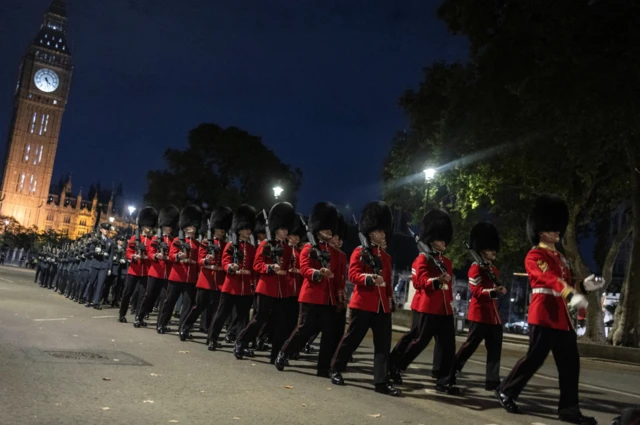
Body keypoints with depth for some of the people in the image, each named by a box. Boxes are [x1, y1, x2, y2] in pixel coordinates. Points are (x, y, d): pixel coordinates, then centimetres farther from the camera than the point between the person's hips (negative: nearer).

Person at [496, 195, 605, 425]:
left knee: (570, 364, 6)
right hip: (544, 314, -8)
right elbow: (550, 278, -25)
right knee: (535, 357, -4)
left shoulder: (560, 258, 20)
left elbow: (564, 283, 18)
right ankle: (506, 391, 13)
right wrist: (572, 295, -41)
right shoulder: (535, 255, -8)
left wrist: (584, 286, 0)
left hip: (562, 315, 8)